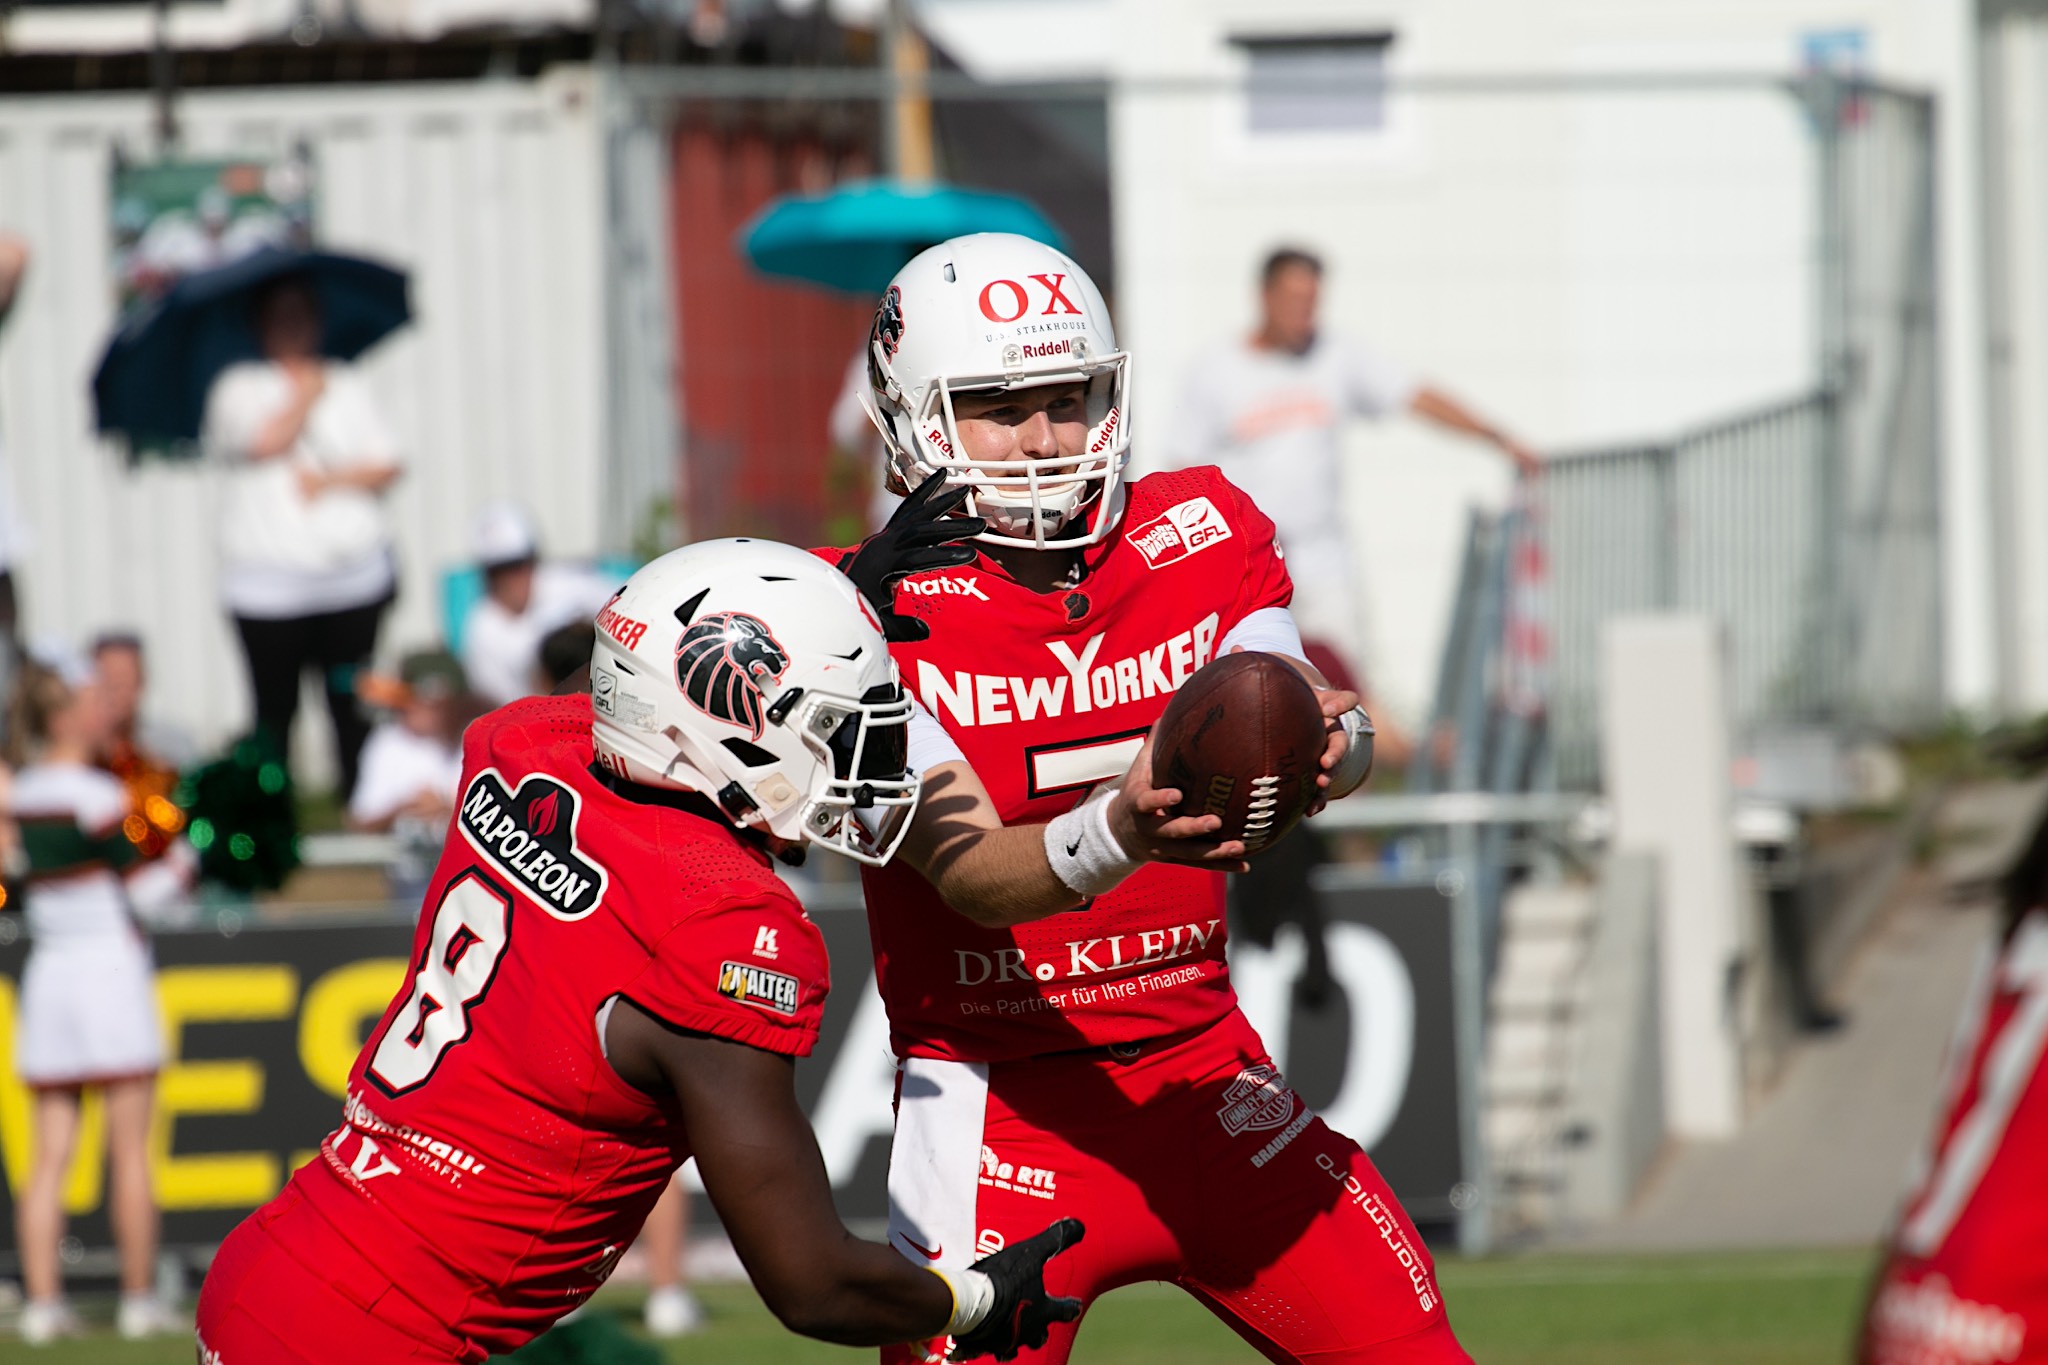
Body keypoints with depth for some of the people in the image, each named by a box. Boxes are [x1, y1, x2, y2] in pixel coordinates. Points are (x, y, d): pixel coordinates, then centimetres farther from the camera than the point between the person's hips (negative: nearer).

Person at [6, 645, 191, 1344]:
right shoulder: (96, 794, -12)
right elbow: (141, 888, -9)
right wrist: (184, 862, 9)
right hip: (109, 966, -6)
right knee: (130, 1149, 2)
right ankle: (140, 1299, 5)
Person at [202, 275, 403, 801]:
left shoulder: (349, 387, 12)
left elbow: (386, 467, 2)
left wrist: (331, 480, -4)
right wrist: (307, 392, -1)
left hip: (354, 576, 1)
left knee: (353, 705, 0)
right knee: (275, 708, 0)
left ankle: (361, 800, 2)